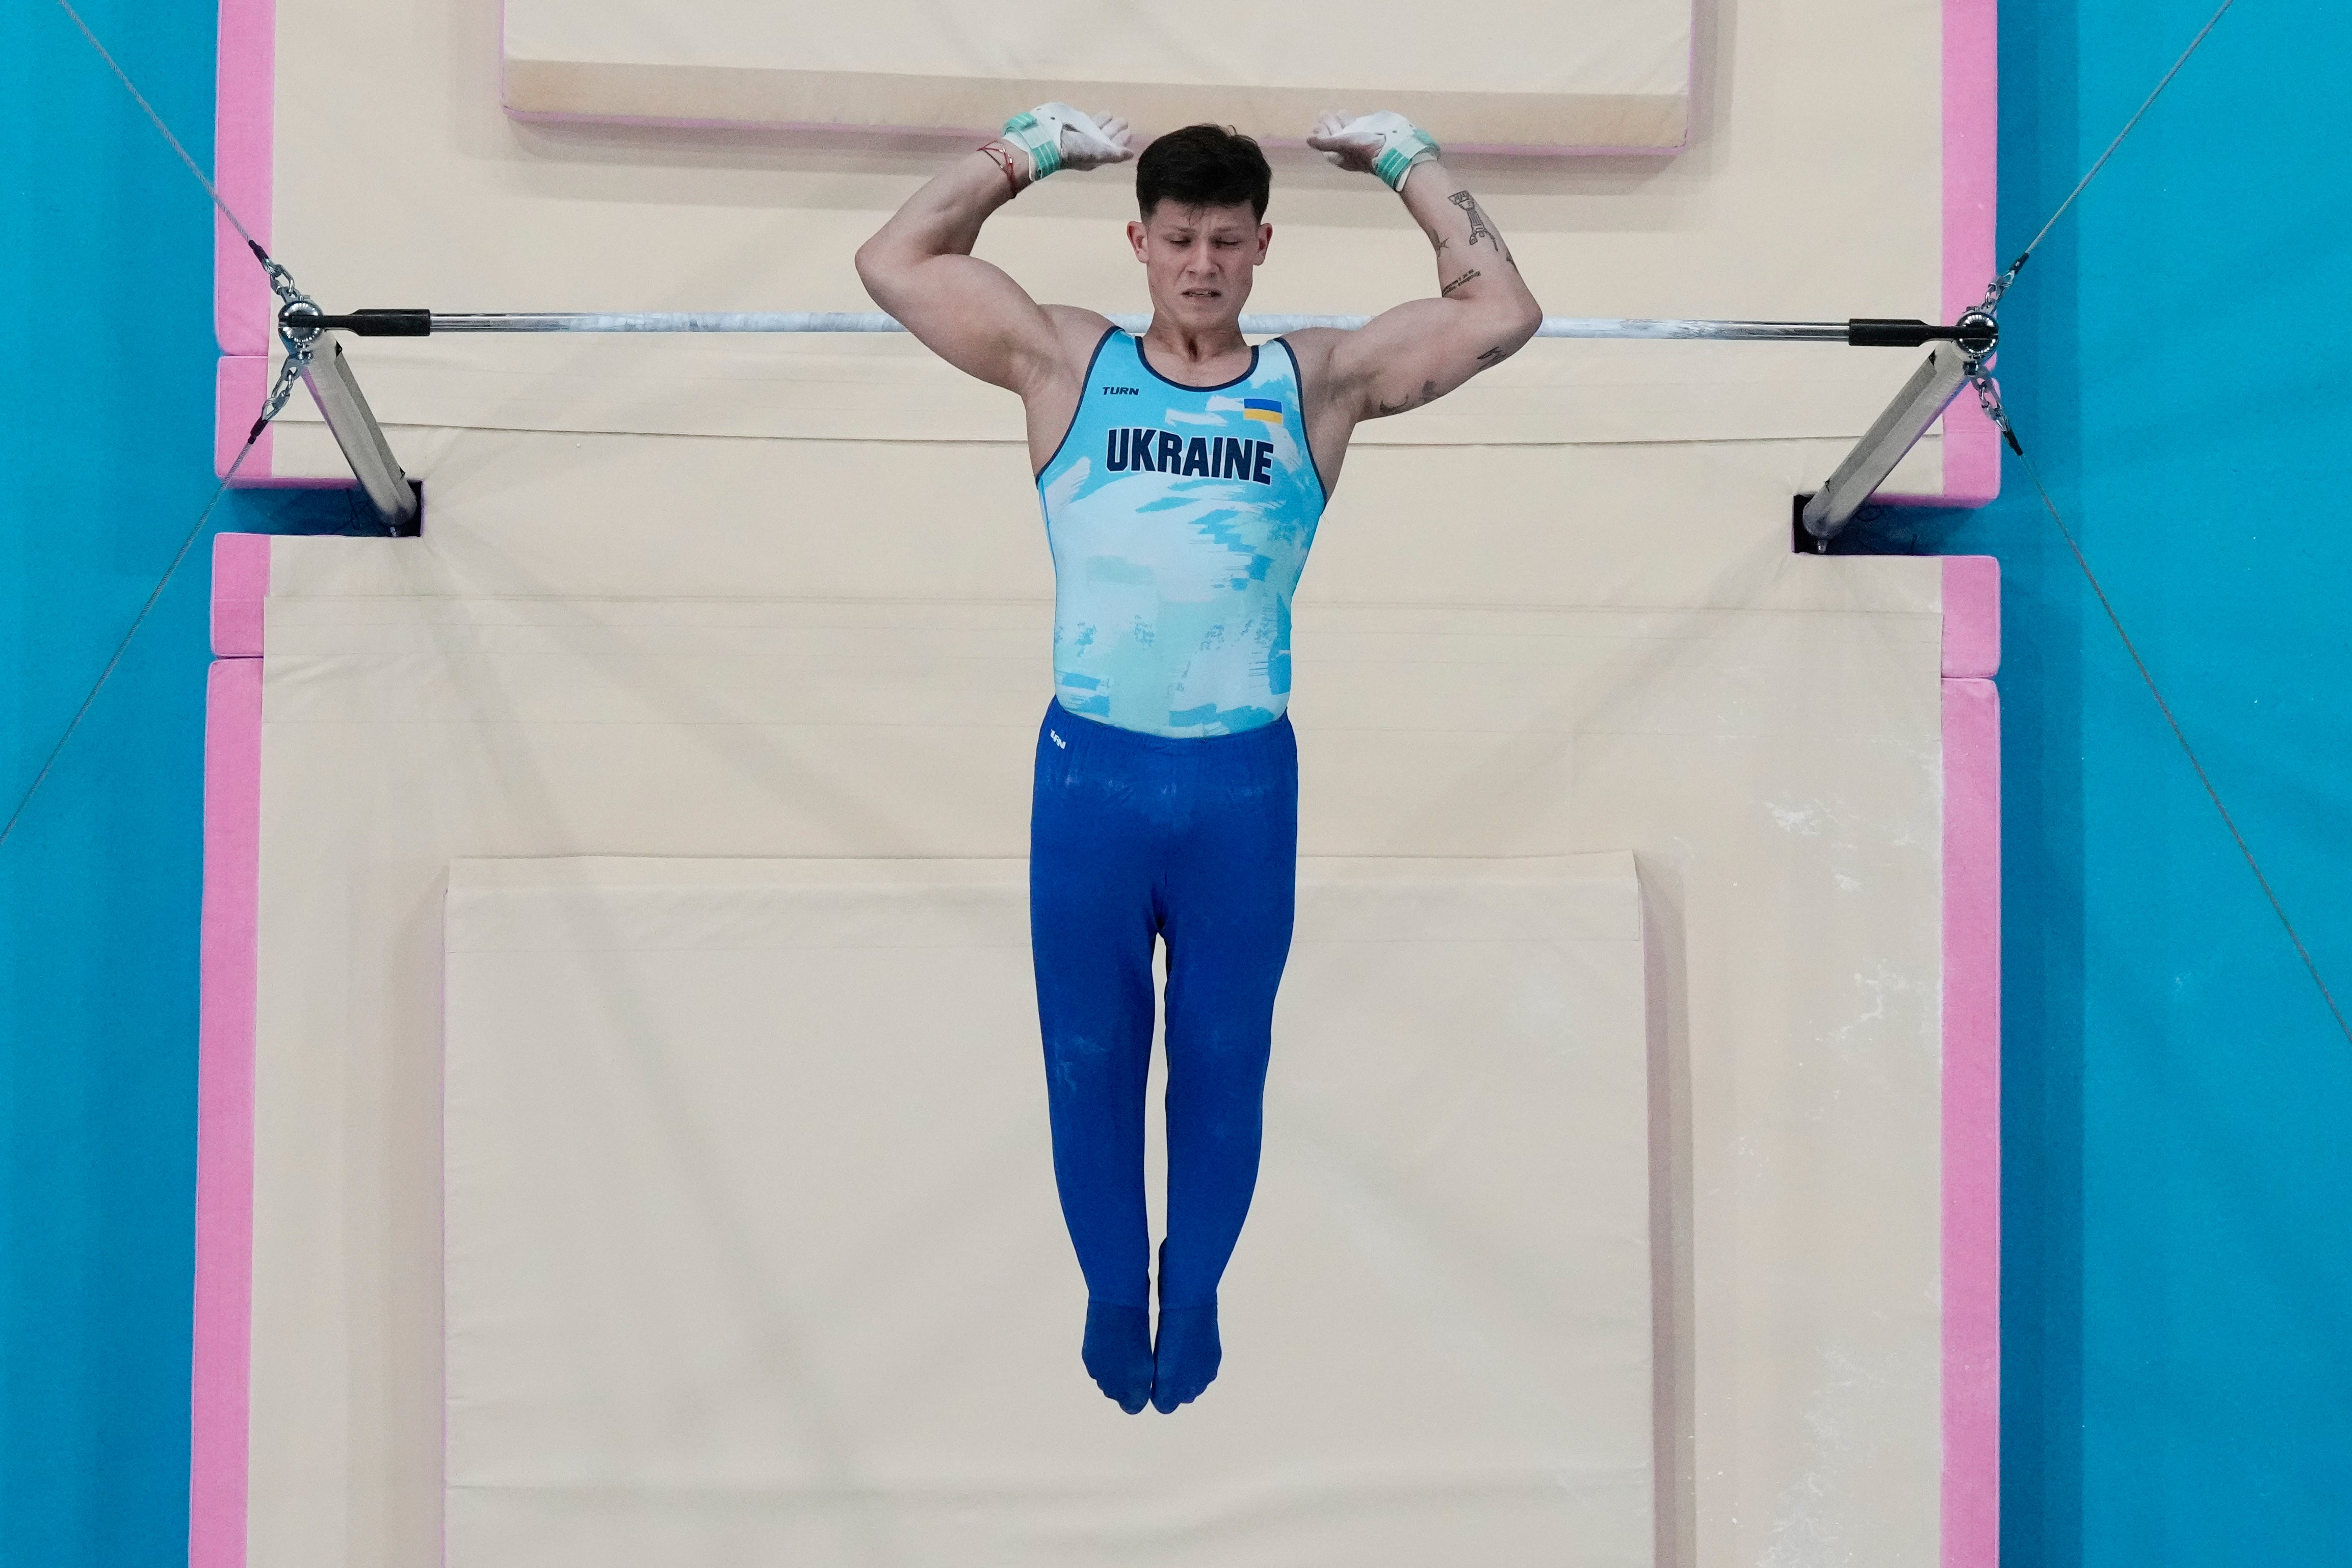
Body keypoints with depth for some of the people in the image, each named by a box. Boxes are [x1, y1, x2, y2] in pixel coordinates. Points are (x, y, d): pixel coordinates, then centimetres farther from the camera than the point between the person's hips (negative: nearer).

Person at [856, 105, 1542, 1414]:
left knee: (1224, 1063, 14)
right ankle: (1113, 1289, 36)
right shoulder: (1066, 364, 4)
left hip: (1244, 781, 0)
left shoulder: (1323, 382, 5)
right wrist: (1033, 147, 9)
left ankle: (1196, 1292, 37)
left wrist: (1403, 158, 8)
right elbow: (894, 262, 7)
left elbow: (1503, 310, 4)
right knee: (1091, 1057, 13)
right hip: (1092, 774, 0)